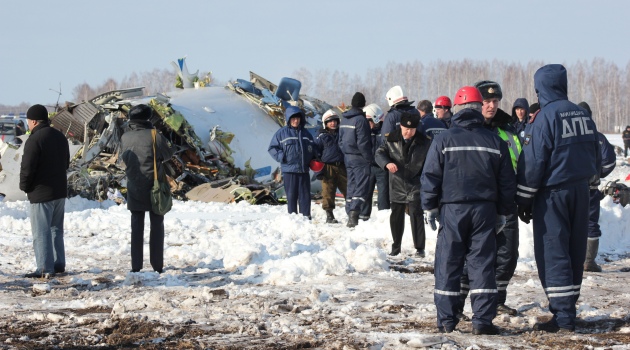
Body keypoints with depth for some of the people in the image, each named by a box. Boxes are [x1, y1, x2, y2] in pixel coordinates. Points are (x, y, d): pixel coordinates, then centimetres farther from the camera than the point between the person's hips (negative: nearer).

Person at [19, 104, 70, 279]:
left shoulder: (34, 140, -19)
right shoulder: (60, 137, 9)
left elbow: (27, 168, -19)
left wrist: (25, 186, -3)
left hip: (41, 193, -8)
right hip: (60, 191, 8)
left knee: (41, 232, -4)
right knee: (56, 229, 18)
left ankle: (45, 269, -4)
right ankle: (58, 264, 21)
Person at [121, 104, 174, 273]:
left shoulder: (125, 138, -3)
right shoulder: (155, 136, -13)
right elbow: (168, 155, 1)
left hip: (134, 189, 3)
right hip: (154, 188, -3)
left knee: (137, 227, 9)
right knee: (157, 226, 8)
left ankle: (136, 266, 6)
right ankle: (157, 265, 7)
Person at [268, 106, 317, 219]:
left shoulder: (305, 133, 13)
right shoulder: (282, 133, -1)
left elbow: (313, 148, 25)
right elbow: (272, 148, 1)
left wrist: (314, 158, 10)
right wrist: (281, 157, -11)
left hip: (304, 170, 4)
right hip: (289, 170, -4)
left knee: (305, 195, 5)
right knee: (291, 195, 1)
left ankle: (306, 217, 10)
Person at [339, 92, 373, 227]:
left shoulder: (344, 120, 10)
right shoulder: (360, 119, -15)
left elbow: (341, 140, 16)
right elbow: (363, 142, -17)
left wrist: (345, 153, 18)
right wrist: (369, 158, -11)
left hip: (348, 157, 8)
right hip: (360, 158, -8)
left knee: (351, 186, 13)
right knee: (362, 186, -9)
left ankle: (350, 215, 14)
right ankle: (354, 213, -22)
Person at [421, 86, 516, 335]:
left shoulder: (444, 139, -3)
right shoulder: (495, 142, 5)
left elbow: (430, 176, -3)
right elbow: (507, 182, 9)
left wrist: (429, 206, 7)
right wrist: (503, 211, 18)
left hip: (452, 209, -2)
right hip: (484, 210, 2)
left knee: (448, 263, 5)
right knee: (482, 263, 3)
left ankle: (446, 320, 5)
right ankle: (482, 320, -1)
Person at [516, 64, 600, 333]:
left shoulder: (545, 117, -14)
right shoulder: (582, 115, 8)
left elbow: (532, 163, -14)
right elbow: (595, 157, 15)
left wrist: (524, 200, -8)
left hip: (553, 194, -7)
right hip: (581, 191, 7)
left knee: (553, 254, -5)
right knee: (574, 252, 12)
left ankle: (563, 318, -9)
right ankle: (568, 309, 18)